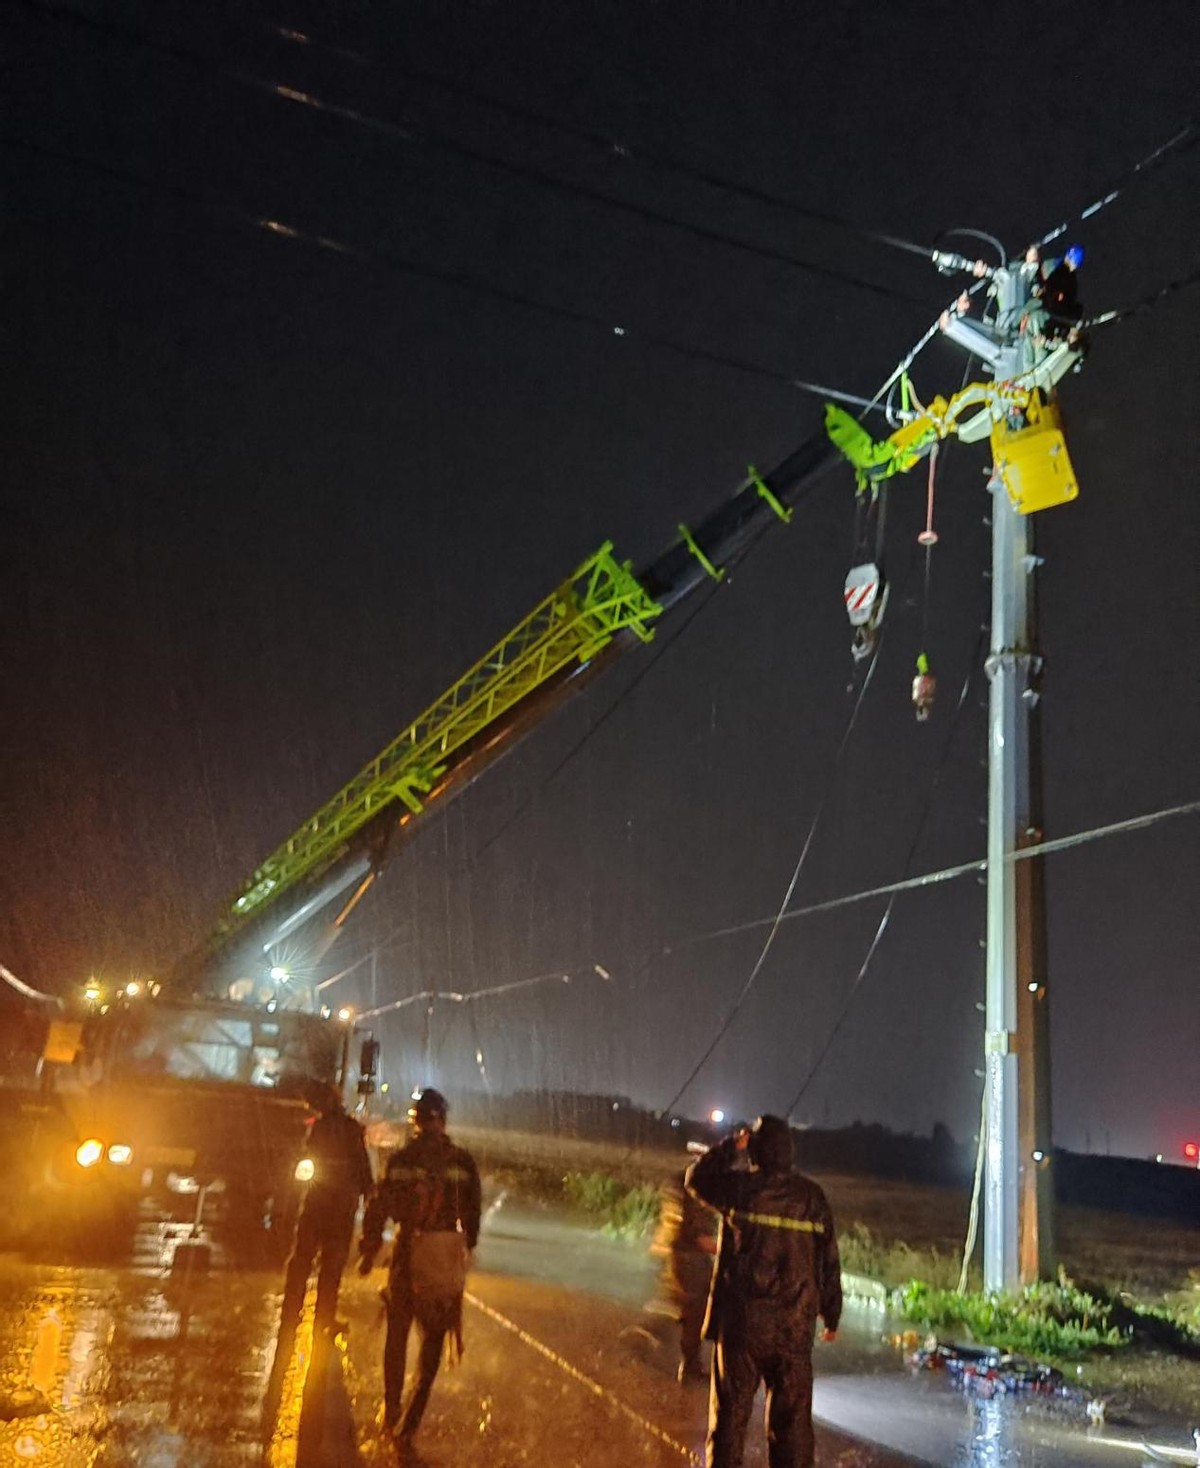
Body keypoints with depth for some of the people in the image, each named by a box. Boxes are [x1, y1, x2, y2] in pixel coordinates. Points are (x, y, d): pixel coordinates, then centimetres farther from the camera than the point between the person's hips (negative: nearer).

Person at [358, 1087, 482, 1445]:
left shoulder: (400, 1160, -4)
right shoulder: (463, 1162, -2)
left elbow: (377, 1208, -1)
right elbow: (473, 1213, 3)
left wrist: (368, 1251, 8)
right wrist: (468, 1248, 16)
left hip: (410, 1249, 0)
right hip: (449, 1252, 0)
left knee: (398, 1331, 17)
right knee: (433, 1336, 11)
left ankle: (391, 1412, 25)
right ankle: (411, 1419, 6)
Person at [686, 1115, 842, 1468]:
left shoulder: (740, 1187, -8)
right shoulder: (812, 1196, -2)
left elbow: (696, 1177, 12)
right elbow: (828, 1260, 2)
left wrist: (730, 1147, 16)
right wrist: (831, 1315, 11)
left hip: (741, 1320, -1)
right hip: (795, 1327, 2)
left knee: (730, 1412, 9)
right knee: (791, 1418, 10)